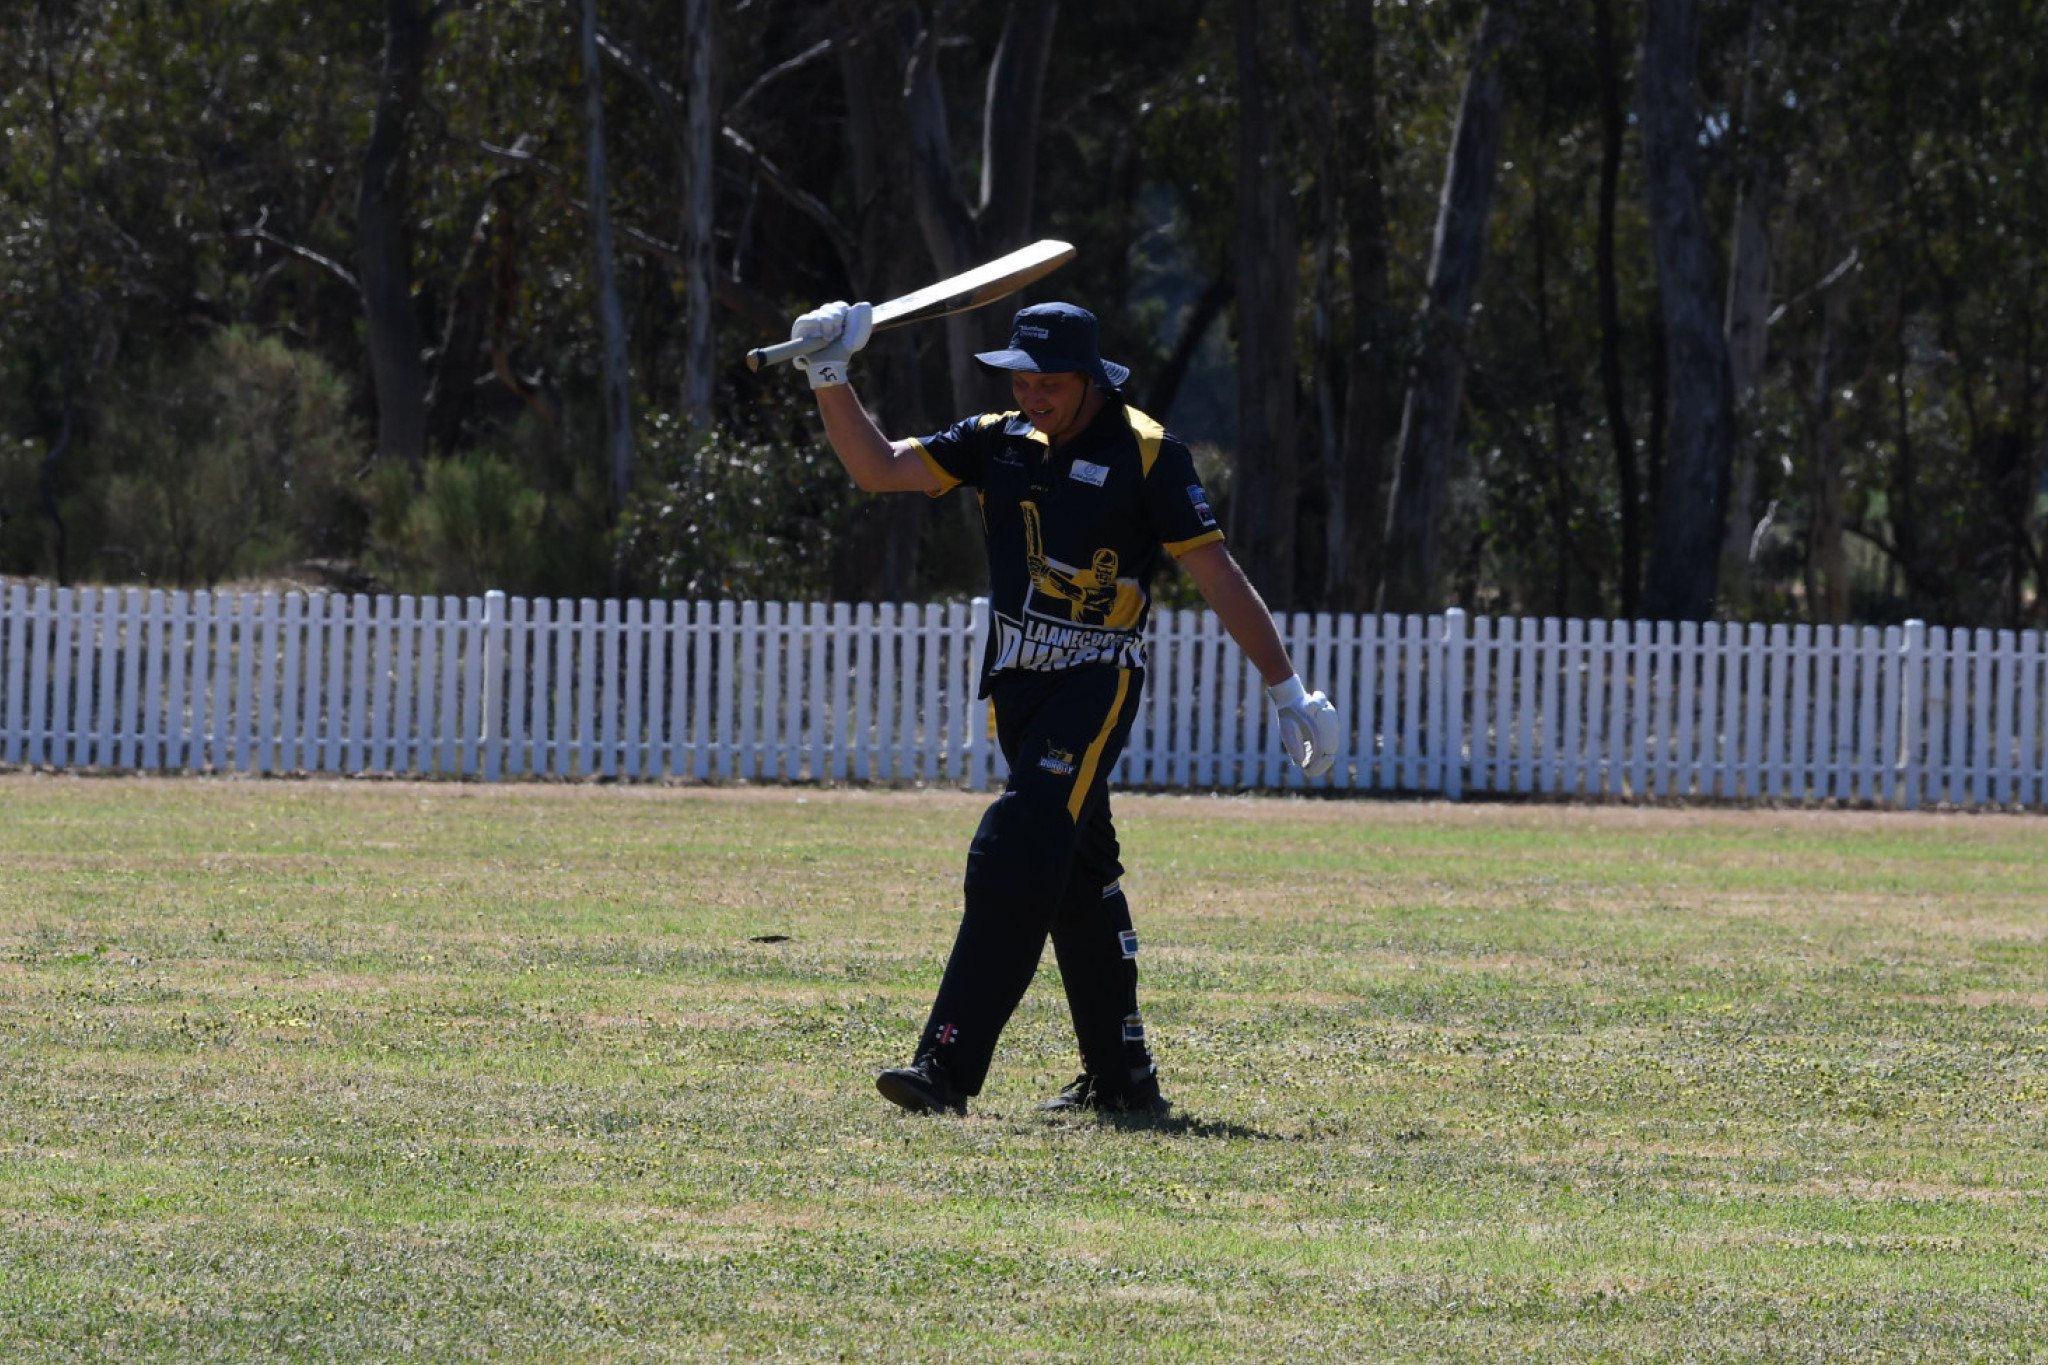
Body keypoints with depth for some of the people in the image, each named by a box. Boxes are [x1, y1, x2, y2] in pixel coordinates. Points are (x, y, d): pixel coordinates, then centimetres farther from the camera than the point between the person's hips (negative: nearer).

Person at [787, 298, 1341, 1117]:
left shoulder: (1145, 456, -9)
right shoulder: (1000, 443, 7)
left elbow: (1218, 575, -8)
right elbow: (878, 468, 4)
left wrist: (1289, 692, -8)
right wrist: (829, 379, -11)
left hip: (1097, 681, -7)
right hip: (1017, 683, 7)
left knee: (1016, 857, -20)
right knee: (1079, 875, 13)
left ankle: (949, 1070, -26)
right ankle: (1121, 1074, 22)